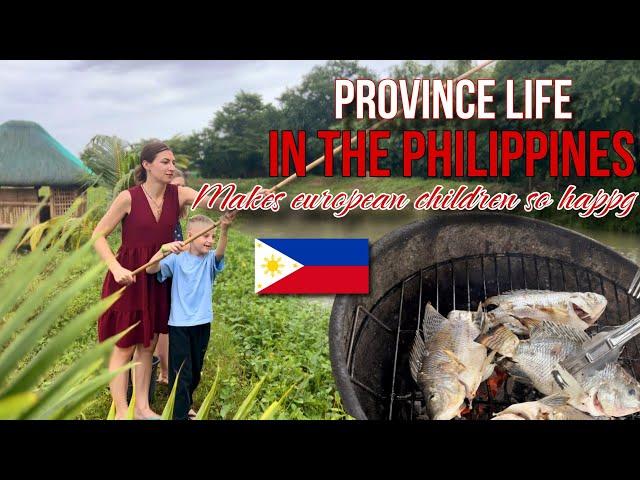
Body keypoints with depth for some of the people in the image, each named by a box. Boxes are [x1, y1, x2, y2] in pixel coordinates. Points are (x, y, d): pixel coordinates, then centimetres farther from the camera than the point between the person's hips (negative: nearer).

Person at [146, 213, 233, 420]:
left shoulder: (210, 260, -1)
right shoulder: (177, 259, -6)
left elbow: (220, 252, -23)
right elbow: (150, 269, -18)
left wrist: (224, 229, -45)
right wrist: (164, 250, -38)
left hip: (202, 323, 4)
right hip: (179, 324, -4)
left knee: (196, 370, 18)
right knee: (181, 372, -1)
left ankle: (186, 404, 39)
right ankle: (180, 414, 10)